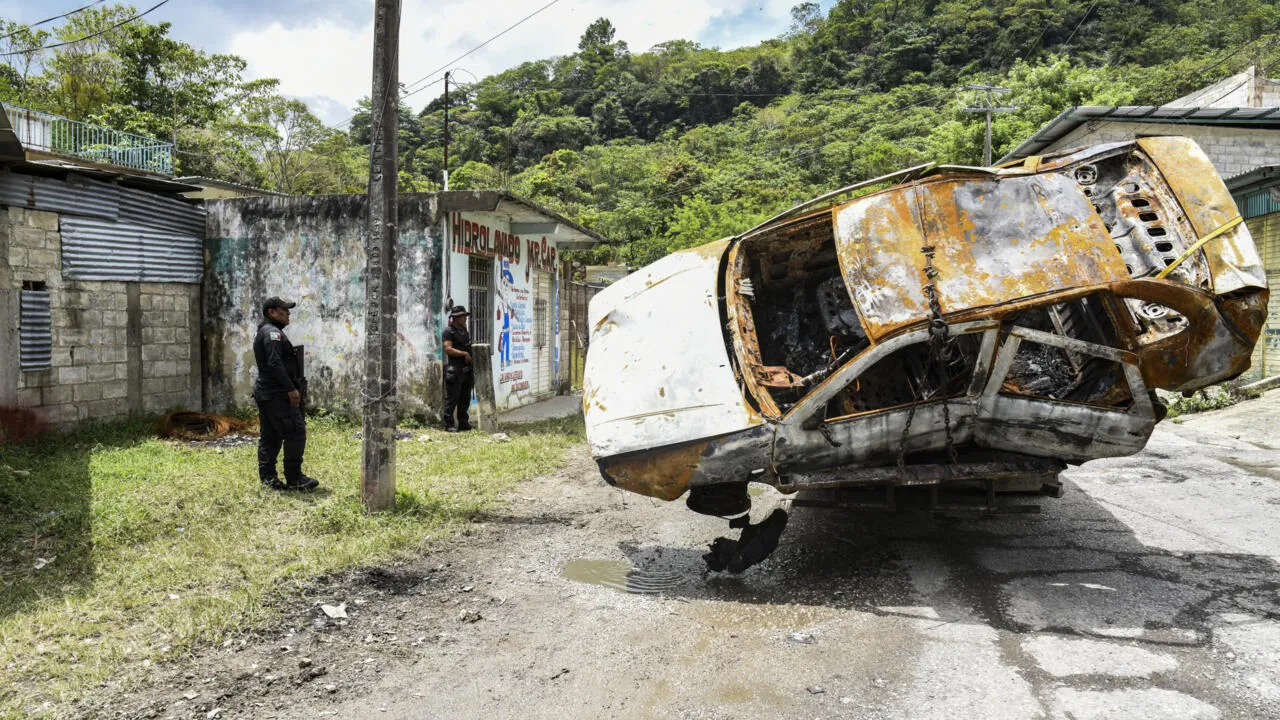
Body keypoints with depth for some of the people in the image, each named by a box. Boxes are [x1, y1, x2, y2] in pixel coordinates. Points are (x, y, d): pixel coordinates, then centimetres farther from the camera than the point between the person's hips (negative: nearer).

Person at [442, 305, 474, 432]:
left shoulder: (465, 331, 18)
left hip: (467, 370, 8)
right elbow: (448, 349, -16)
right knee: (452, 399, -5)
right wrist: (464, 353, -17)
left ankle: (463, 423, 18)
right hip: (455, 370, -8)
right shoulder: (449, 331, -6)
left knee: (465, 399, 11)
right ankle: (449, 425, 0)